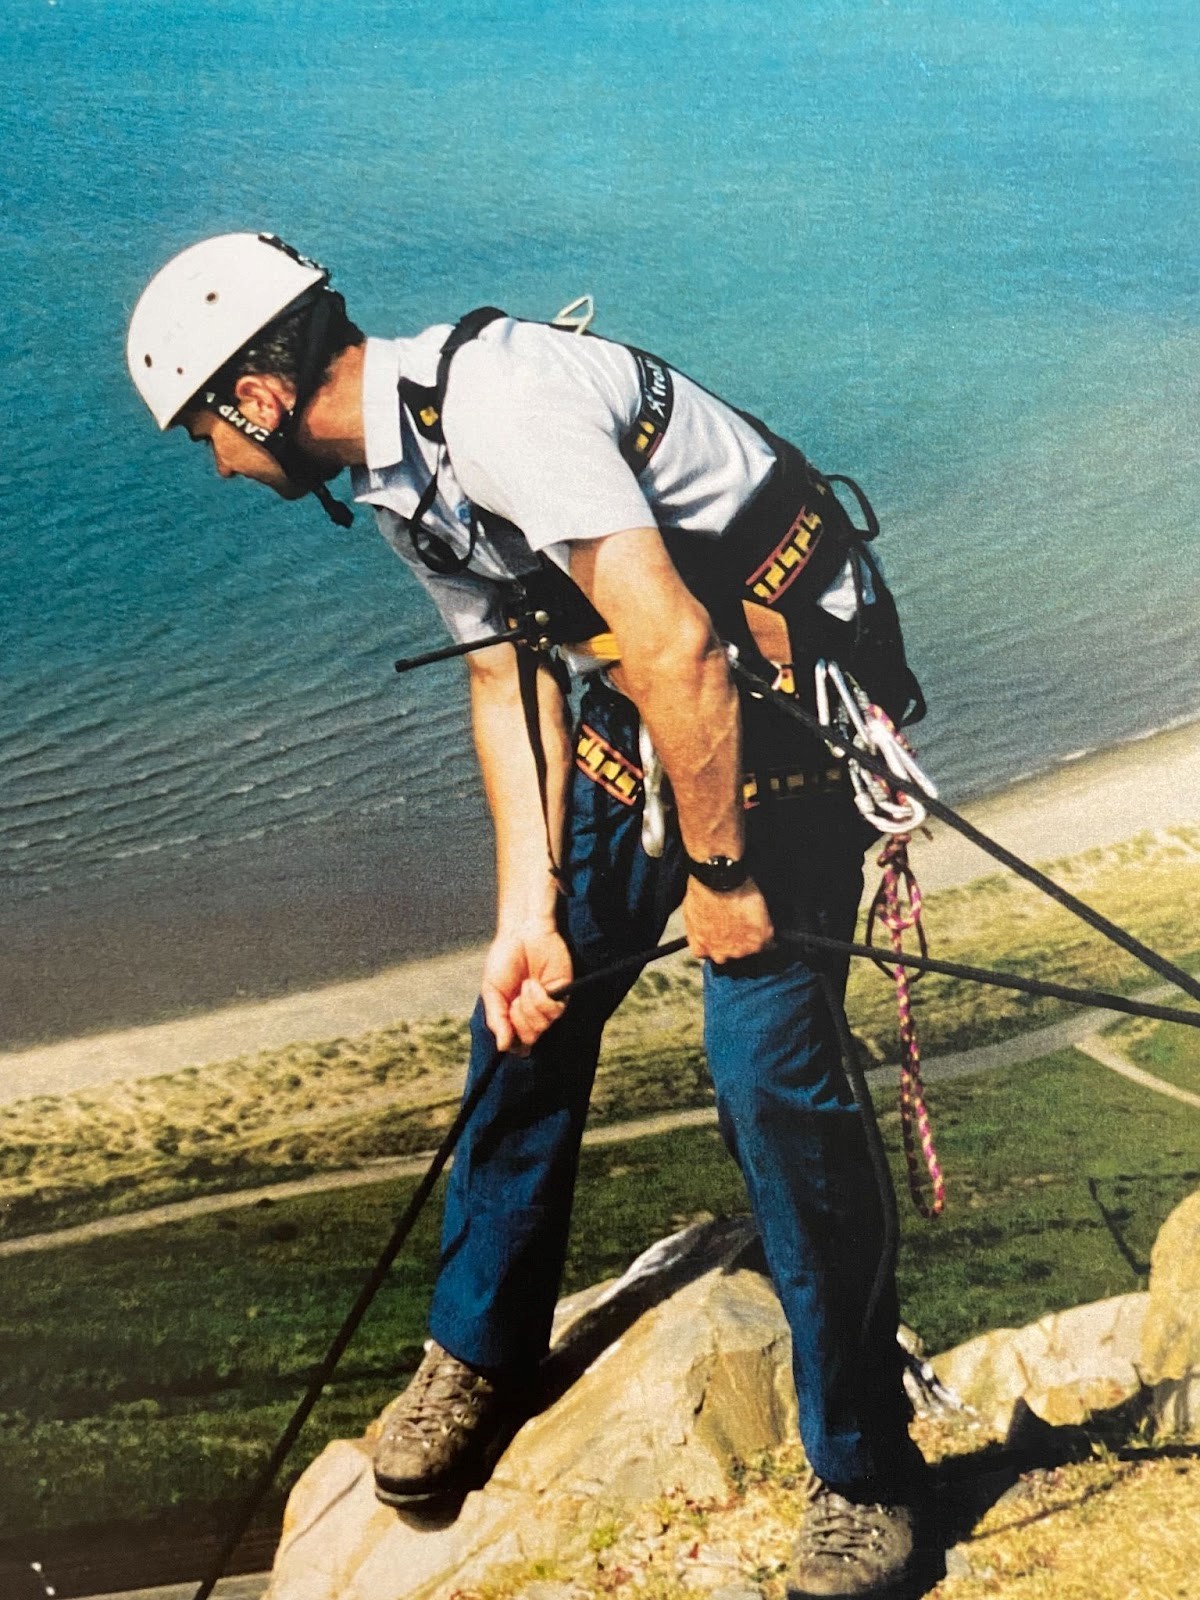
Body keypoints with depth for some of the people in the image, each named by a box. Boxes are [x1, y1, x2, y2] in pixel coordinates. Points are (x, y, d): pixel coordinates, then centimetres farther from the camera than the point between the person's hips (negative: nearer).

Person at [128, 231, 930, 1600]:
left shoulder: (496, 406, -26)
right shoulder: (397, 473, 5)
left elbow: (675, 643, -29)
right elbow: (509, 673, 8)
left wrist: (718, 871, -20)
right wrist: (529, 909, 0)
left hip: (784, 706, -9)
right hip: (635, 723, 10)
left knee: (769, 1067, -13)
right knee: (524, 1015, 12)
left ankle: (864, 1475, 3)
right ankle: (479, 1356, 31)